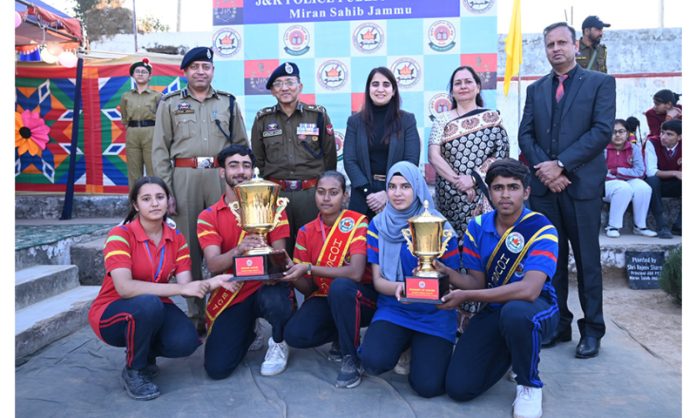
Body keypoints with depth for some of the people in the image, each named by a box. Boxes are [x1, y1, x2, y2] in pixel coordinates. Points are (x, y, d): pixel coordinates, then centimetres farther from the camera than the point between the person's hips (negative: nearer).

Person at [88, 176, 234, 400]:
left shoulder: (177, 239, -4)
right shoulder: (120, 235, -20)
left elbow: (185, 285, -12)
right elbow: (124, 287, -32)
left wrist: (211, 282, -33)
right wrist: (180, 288, -35)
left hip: (155, 310, 4)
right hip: (112, 313, -4)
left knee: (186, 341, -25)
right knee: (148, 303, -38)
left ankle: (145, 352, 12)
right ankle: (133, 371, -10)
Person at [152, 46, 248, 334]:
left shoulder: (228, 102, 14)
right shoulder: (170, 103, 10)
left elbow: (241, 145, 13)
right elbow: (160, 149, 5)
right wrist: (166, 191, -4)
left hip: (222, 177, 1)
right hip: (184, 177, 0)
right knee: (189, 245, 3)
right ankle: (195, 314, 13)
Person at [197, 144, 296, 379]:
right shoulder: (208, 217, 1)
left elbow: (280, 253, -5)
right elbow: (213, 264, -12)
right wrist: (238, 250, -34)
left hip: (265, 287, -1)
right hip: (229, 295, 1)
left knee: (274, 300, -38)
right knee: (217, 368, -11)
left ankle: (278, 343, 0)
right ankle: (248, 332, 24)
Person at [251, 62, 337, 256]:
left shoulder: (318, 115, 3)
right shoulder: (263, 119, 8)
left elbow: (330, 156, 6)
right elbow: (257, 160, 13)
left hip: (312, 193, -1)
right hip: (275, 194, 1)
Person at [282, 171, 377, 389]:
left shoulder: (357, 223, -14)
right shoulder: (306, 232, -1)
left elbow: (355, 273, -28)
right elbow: (308, 288, 0)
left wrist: (309, 268, -30)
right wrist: (290, 273, -21)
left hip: (360, 298, -4)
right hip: (325, 299, 4)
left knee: (340, 286, -37)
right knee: (295, 334, -22)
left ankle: (351, 358, -16)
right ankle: (346, 334, 9)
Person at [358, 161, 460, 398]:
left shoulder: (439, 226, -6)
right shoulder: (378, 225, 0)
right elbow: (377, 280, -2)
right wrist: (397, 287, -24)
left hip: (434, 314, -1)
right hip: (393, 309, 2)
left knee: (428, 386, -16)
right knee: (373, 361, -25)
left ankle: (429, 348, 19)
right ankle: (402, 344, 11)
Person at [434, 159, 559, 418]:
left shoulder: (542, 230, -19)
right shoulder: (478, 226, -3)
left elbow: (529, 290, -31)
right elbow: (477, 283, 0)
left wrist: (466, 296, -30)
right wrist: (448, 274, -22)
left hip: (536, 308, -4)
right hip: (493, 311, 5)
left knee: (515, 312, -42)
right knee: (459, 387, -9)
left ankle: (530, 385, -11)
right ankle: (509, 353, 23)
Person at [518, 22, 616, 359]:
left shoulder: (600, 82, 4)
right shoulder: (535, 89, 15)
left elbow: (602, 131, -8)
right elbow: (525, 135, 7)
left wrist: (560, 164, -14)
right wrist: (543, 167, -10)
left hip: (582, 183, -3)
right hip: (543, 185, 4)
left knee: (587, 259, 3)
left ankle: (592, 328, 15)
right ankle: (558, 323, 19)